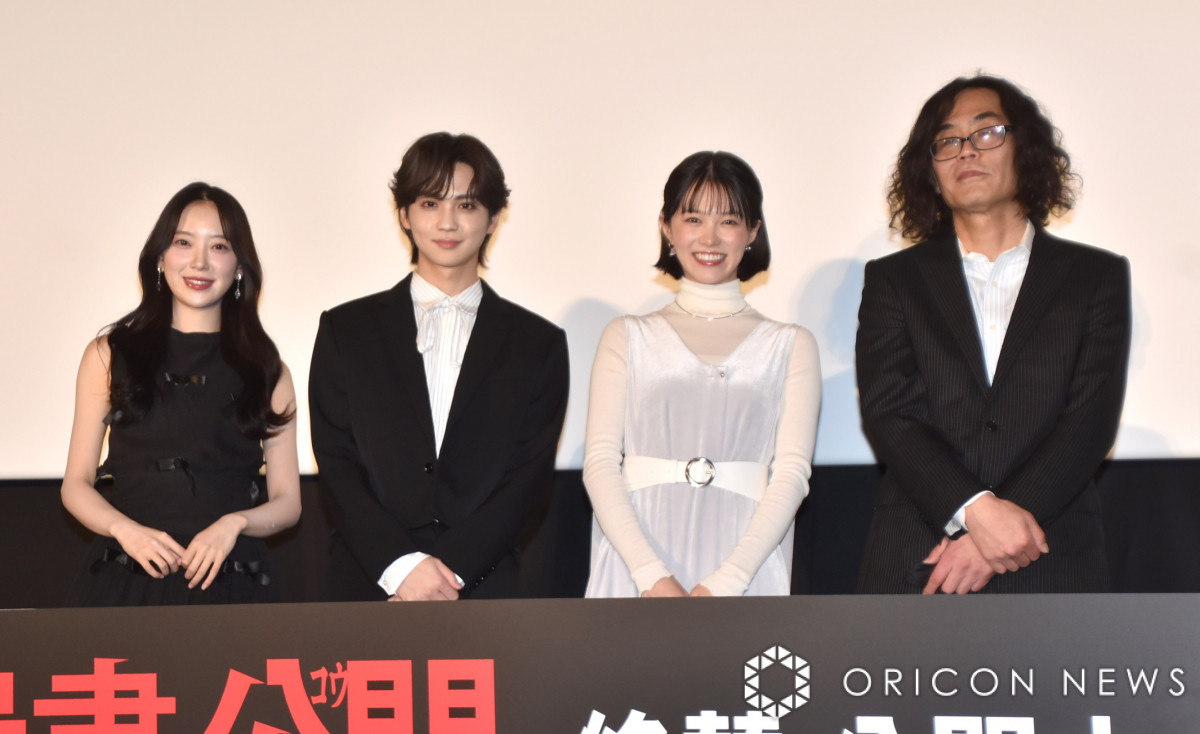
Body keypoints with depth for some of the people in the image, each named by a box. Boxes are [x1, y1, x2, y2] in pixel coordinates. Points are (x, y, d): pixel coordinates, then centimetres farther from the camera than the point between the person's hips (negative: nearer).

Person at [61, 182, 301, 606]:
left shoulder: (267, 371, 9)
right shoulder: (109, 355, 8)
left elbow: (287, 502, 9)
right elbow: (76, 484, 7)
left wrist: (233, 523, -11)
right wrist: (126, 530, -12)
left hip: (228, 585, 0)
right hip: (123, 582, 0)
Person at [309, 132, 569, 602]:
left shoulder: (539, 344, 10)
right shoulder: (345, 330, 10)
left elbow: (530, 481, 2)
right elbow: (335, 467, 2)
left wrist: (449, 571, -10)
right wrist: (401, 564, -11)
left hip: (484, 591, 0)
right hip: (366, 587, 0)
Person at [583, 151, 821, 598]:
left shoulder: (790, 346, 13)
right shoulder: (627, 338, 14)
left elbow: (792, 471, 2)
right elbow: (599, 462, 4)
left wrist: (722, 584, -11)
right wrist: (653, 576, -11)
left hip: (743, 572, 0)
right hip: (635, 576, 0)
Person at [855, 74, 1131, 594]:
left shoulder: (1098, 277, 12)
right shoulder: (893, 279, 13)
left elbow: (1091, 419, 1)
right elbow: (887, 413, 1)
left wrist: (990, 538, -11)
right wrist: (976, 510, -16)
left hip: (1051, 571, 0)